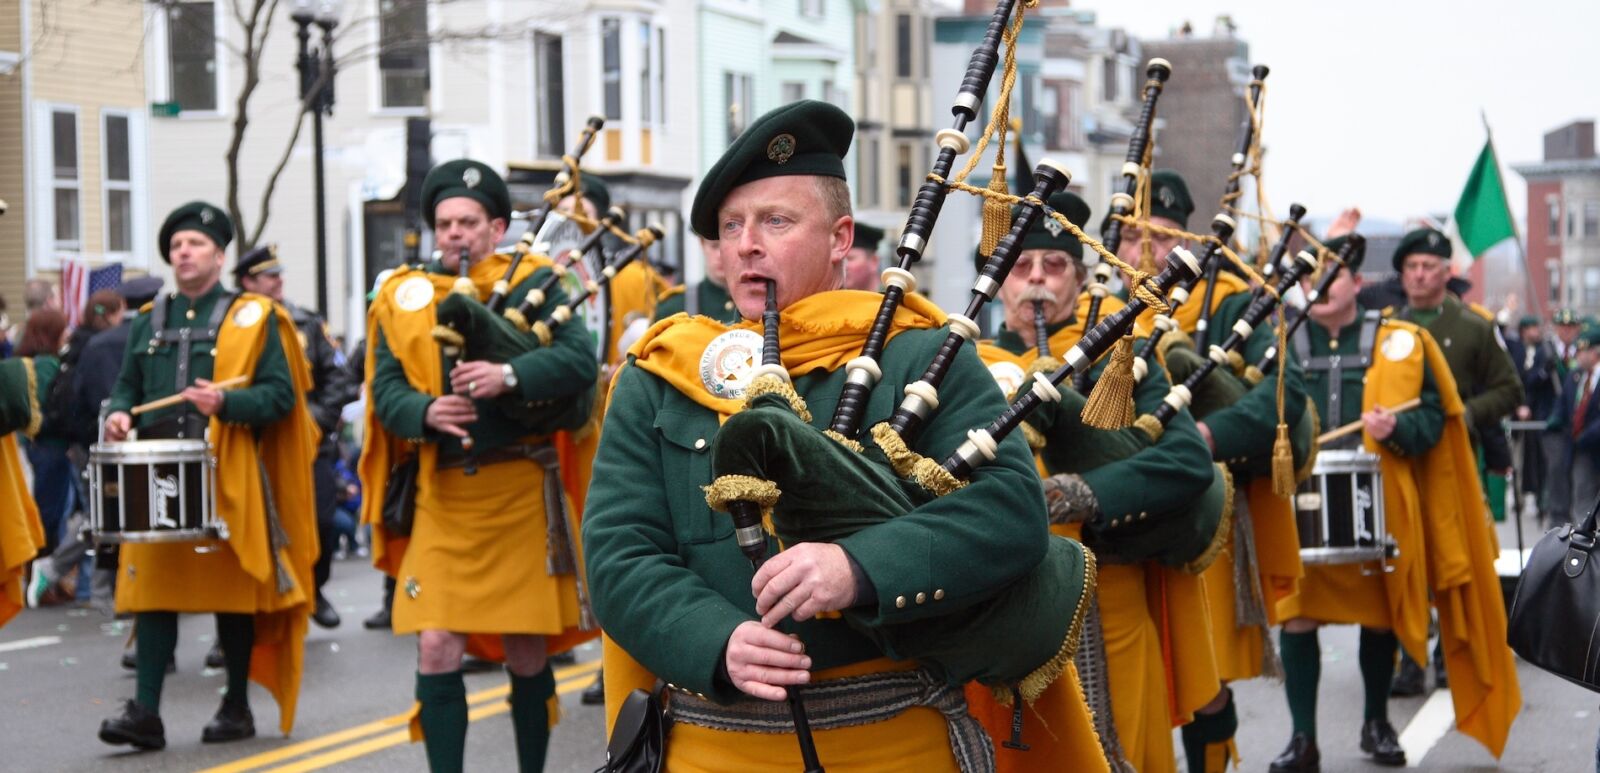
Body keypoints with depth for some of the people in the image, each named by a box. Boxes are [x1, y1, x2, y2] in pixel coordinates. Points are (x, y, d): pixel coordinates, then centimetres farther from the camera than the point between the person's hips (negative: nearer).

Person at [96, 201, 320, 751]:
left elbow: (281, 394, -3)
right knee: (154, 590, -2)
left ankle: (237, 707, 15)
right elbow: (127, 387, 20)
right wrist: (119, 416, -2)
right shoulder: (148, 323, 16)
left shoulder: (254, 318, 3)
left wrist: (225, 403, -19)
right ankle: (145, 711, -1)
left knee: (234, 591, 3)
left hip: (228, 479, -3)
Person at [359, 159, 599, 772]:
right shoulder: (405, 297, 9)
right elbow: (384, 388, 3)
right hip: (441, 496, 2)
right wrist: (426, 412, -18)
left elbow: (581, 358, -11)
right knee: (436, 649, -6)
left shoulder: (531, 283, 2)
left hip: (521, 492, -2)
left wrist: (509, 375, -27)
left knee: (527, 652, 6)